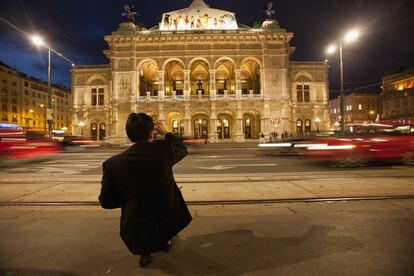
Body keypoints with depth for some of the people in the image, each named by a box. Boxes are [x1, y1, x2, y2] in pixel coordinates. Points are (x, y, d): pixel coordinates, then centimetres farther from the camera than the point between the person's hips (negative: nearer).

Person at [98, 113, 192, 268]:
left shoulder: (112, 163, -12)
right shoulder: (164, 148, -16)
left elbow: (106, 202, 0)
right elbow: (182, 150, 7)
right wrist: (165, 133, 17)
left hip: (136, 232, 1)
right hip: (168, 224, 0)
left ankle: (144, 252, 31)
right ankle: (165, 241, 42)